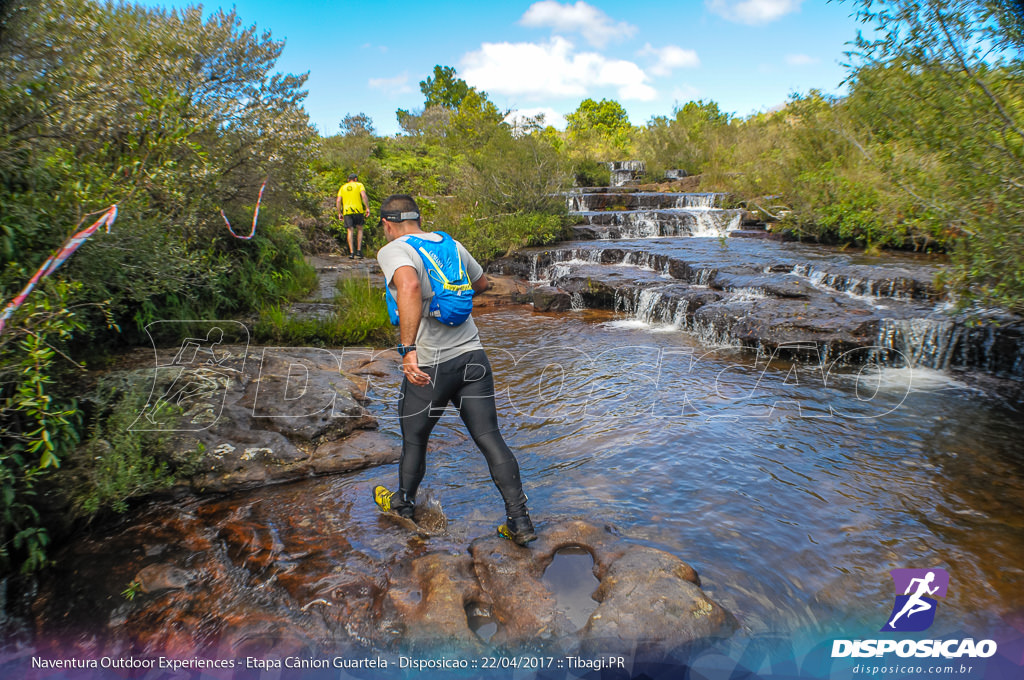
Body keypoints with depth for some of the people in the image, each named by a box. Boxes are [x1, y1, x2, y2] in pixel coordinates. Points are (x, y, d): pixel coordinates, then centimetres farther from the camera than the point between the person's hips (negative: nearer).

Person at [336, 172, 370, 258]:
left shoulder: (343, 187, 18)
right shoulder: (359, 185, 10)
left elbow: (338, 201, 8)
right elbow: (364, 196, -8)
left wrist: (339, 213, 14)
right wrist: (367, 208, -9)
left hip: (347, 211, 2)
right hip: (358, 210, -2)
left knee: (350, 231, 2)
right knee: (360, 229, 14)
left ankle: (351, 252, -7)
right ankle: (359, 250, 6)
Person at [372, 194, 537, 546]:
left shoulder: (392, 251, -8)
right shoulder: (451, 244, 11)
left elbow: (409, 286, -31)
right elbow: (482, 283, 27)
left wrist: (408, 349, -34)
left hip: (428, 365, -4)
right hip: (473, 357, 5)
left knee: (414, 439, 18)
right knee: (490, 438, 5)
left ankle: (402, 503, 41)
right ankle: (520, 522, 4)